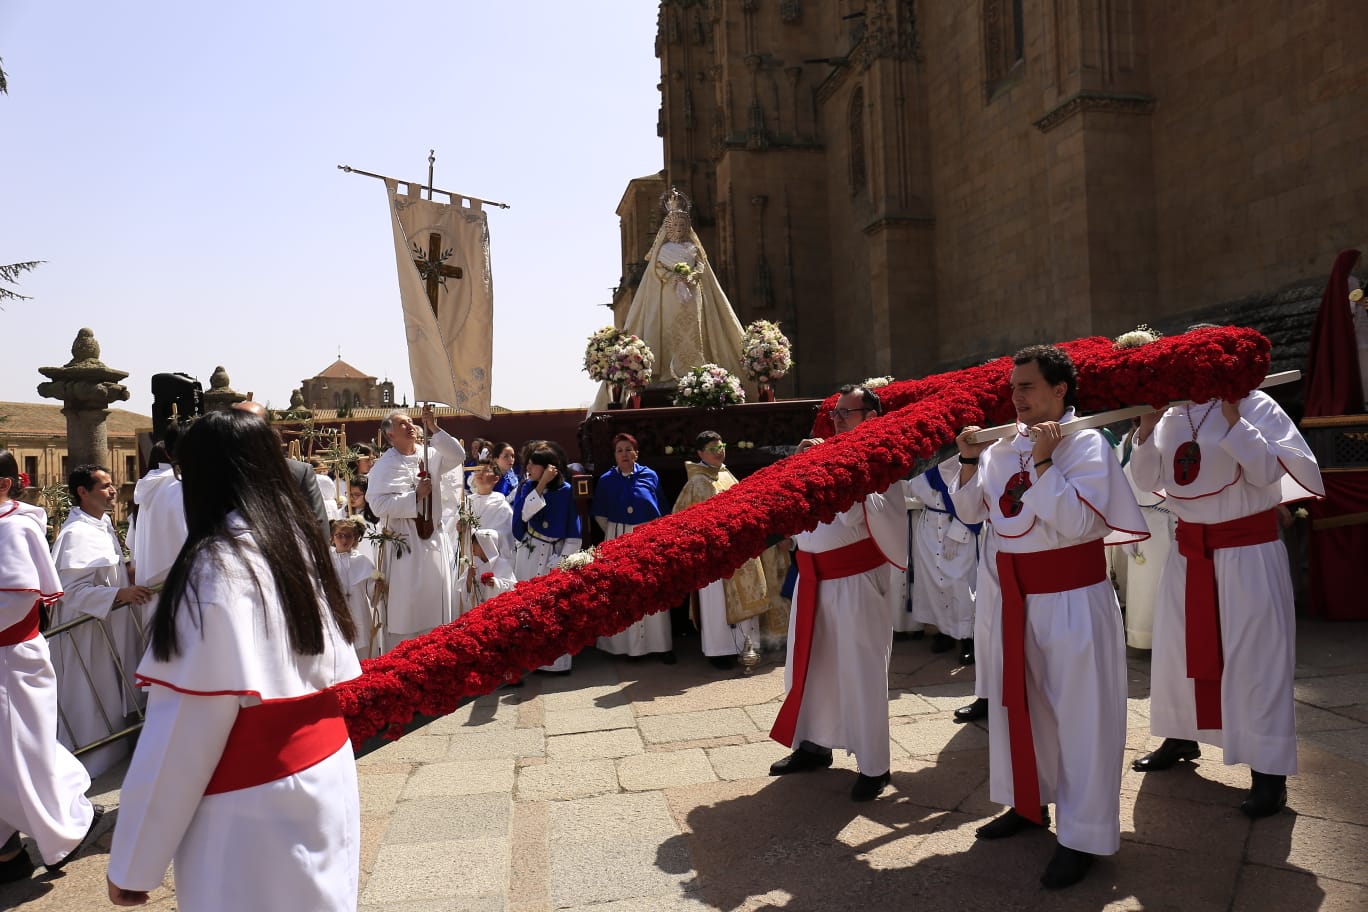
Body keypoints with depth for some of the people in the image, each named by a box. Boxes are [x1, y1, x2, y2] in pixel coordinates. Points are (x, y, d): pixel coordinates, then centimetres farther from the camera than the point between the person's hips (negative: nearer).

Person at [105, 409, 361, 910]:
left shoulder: (215, 567, -17)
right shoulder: (300, 542, 5)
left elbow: (185, 724, -17)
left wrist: (133, 864, -9)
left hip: (254, 807, -7)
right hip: (325, 776, 7)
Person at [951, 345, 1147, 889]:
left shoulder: (1087, 443, -11)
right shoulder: (1005, 445, 6)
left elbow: (1077, 522, -21)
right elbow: (970, 513, 9)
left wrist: (1043, 462, -22)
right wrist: (969, 462, -4)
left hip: (1072, 598, -7)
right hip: (1016, 595, 7)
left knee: (1080, 715, 1)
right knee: (1018, 702, 17)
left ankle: (1084, 837, 14)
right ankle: (1029, 803, 36)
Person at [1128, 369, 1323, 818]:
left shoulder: (1256, 407, -9)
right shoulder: (1172, 416, 6)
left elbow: (1267, 471, -17)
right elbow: (1148, 479, 4)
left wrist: (1233, 420, -23)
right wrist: (1147, 429, -8)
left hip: (1247, 553, -5)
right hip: (1190, 552, 6)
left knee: (1254, 657, -2)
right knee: (1178, 648, 14)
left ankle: (1269, 770, 9)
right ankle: (1181, 738, 32)